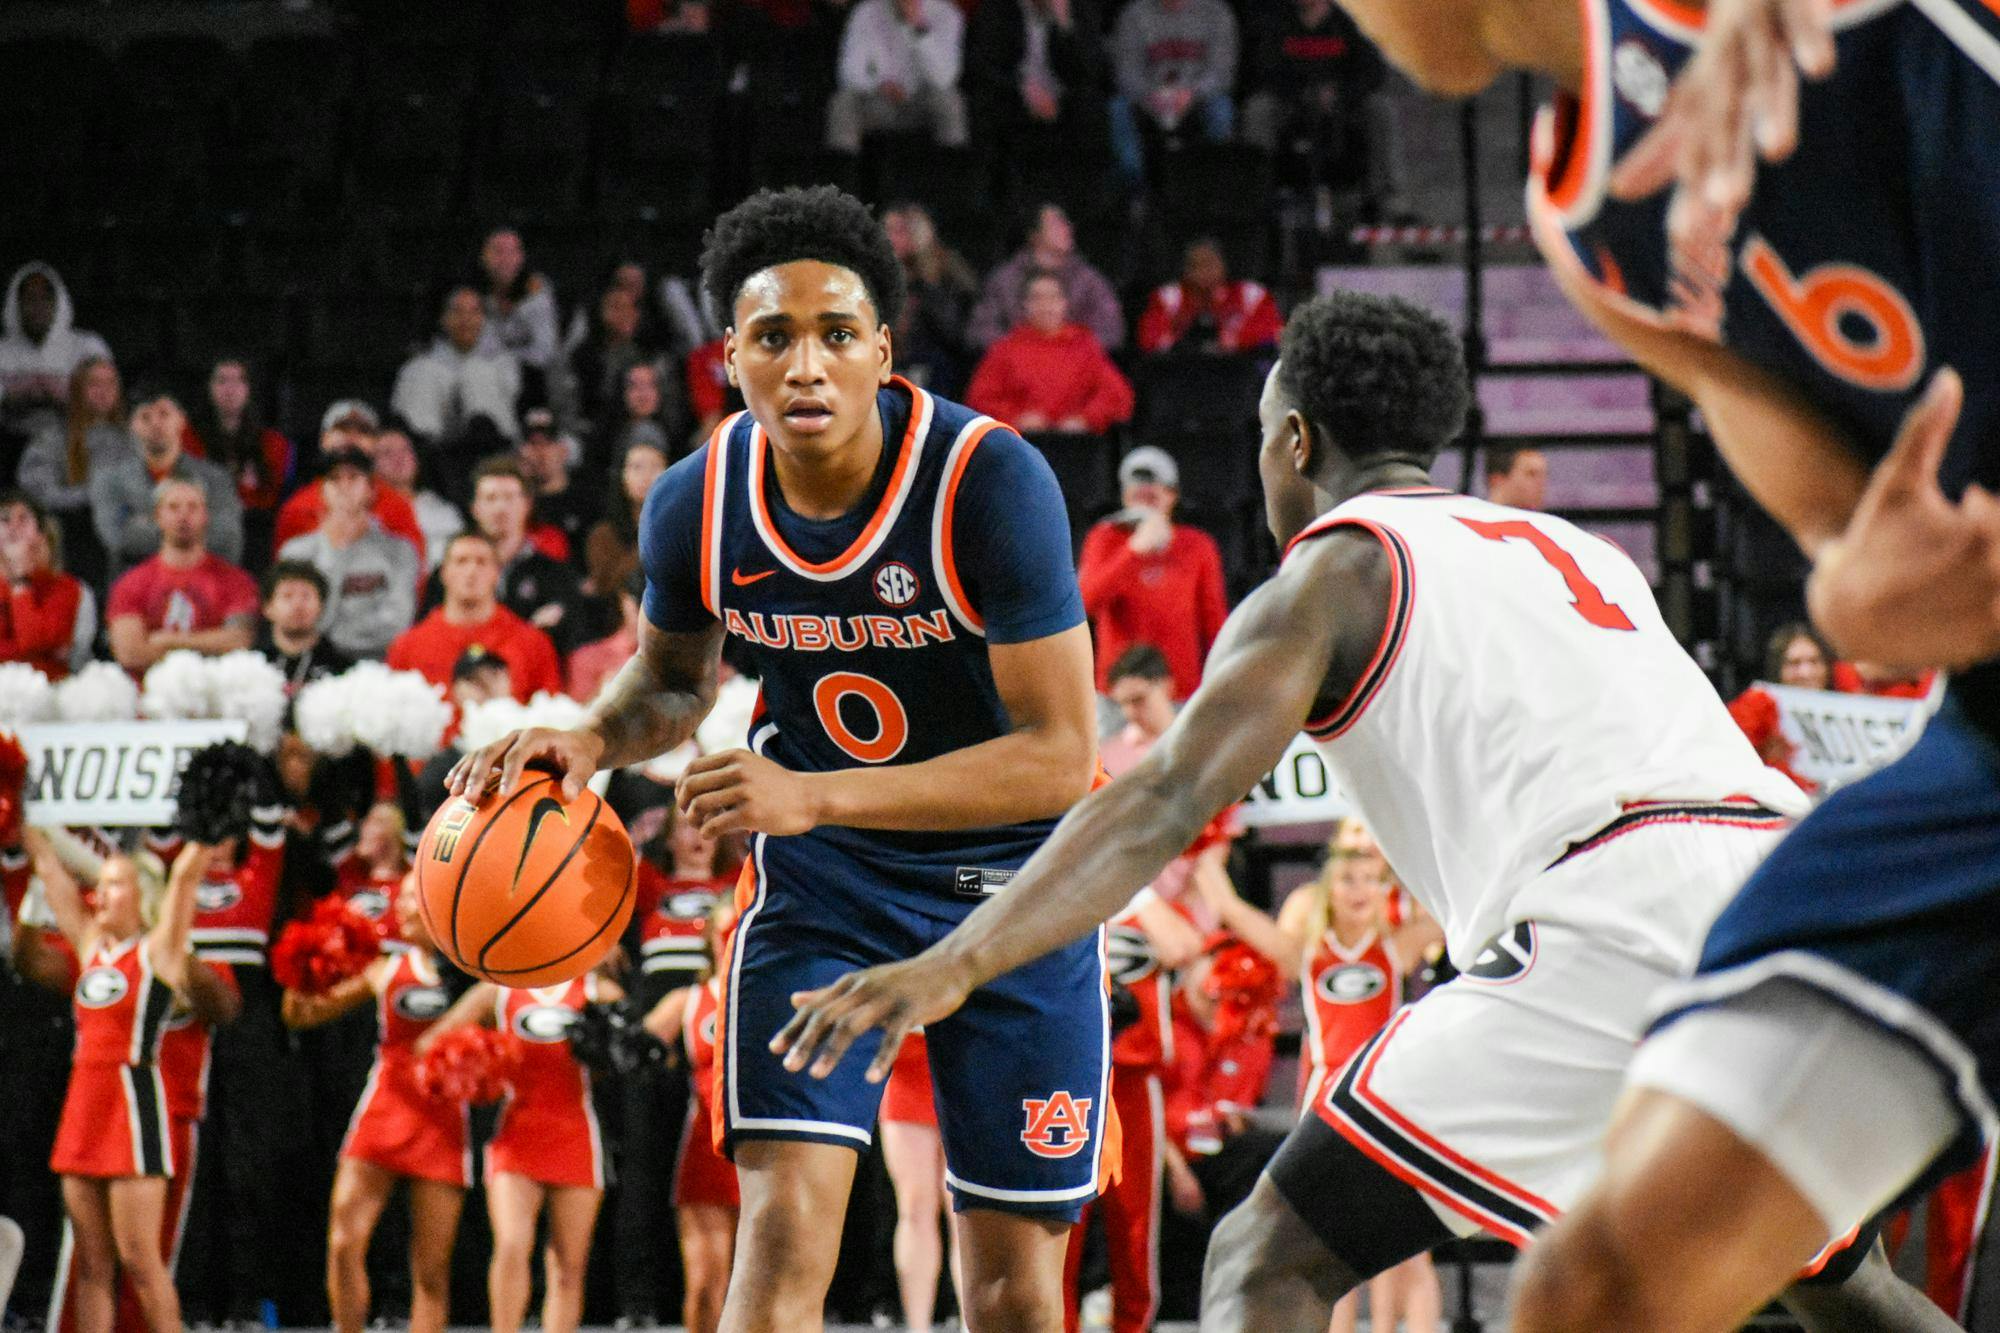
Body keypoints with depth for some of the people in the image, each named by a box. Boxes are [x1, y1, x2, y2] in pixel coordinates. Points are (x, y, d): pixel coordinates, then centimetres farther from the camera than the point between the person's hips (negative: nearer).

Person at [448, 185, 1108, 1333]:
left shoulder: (991, 481, -26)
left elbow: (1059, 757, -27)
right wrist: (590, 740, -13)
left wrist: (815, 796, -35)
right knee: (784, 1223, -16)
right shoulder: (697, 506, -12)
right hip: (819, 886, 2)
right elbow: (675, 679, 11)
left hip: (1009, 881, -2)